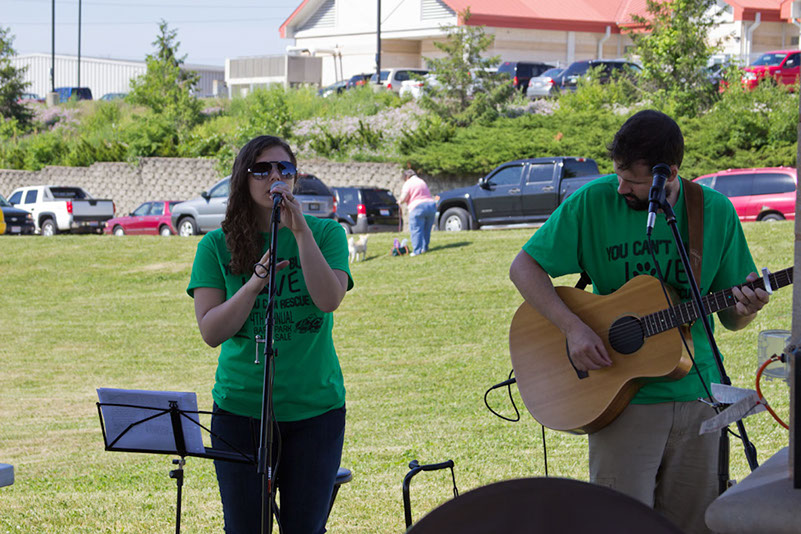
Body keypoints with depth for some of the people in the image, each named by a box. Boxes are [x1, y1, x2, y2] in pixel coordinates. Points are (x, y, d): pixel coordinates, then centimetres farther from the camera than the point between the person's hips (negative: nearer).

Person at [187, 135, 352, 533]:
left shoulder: (326, 233, 1)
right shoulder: (217, 246, 0)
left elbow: (329, 300, -16)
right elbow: (211, 332, -7)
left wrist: (300, 230, -19)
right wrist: (255, 283, -20)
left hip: (315, 408, 0)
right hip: (240, 409, 0)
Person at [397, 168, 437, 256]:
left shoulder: (408, 184, -1)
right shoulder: (422, 181, 22)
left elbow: (403, 199, -8)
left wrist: (400, 201, 15)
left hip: (418, 207, -7)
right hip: (431, 205, 7)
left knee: (416, 230, -3)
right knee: (427, 230, 15)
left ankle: (417, 250, -7)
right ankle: (425, 248, 21)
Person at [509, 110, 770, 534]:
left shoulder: (715, 212, 1)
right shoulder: (593, 202, -6)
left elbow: (730, 318, 8)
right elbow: (524, 267, -4)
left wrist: (743, 311, -16)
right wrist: (573, 328, -18)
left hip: (697, 398, 2)